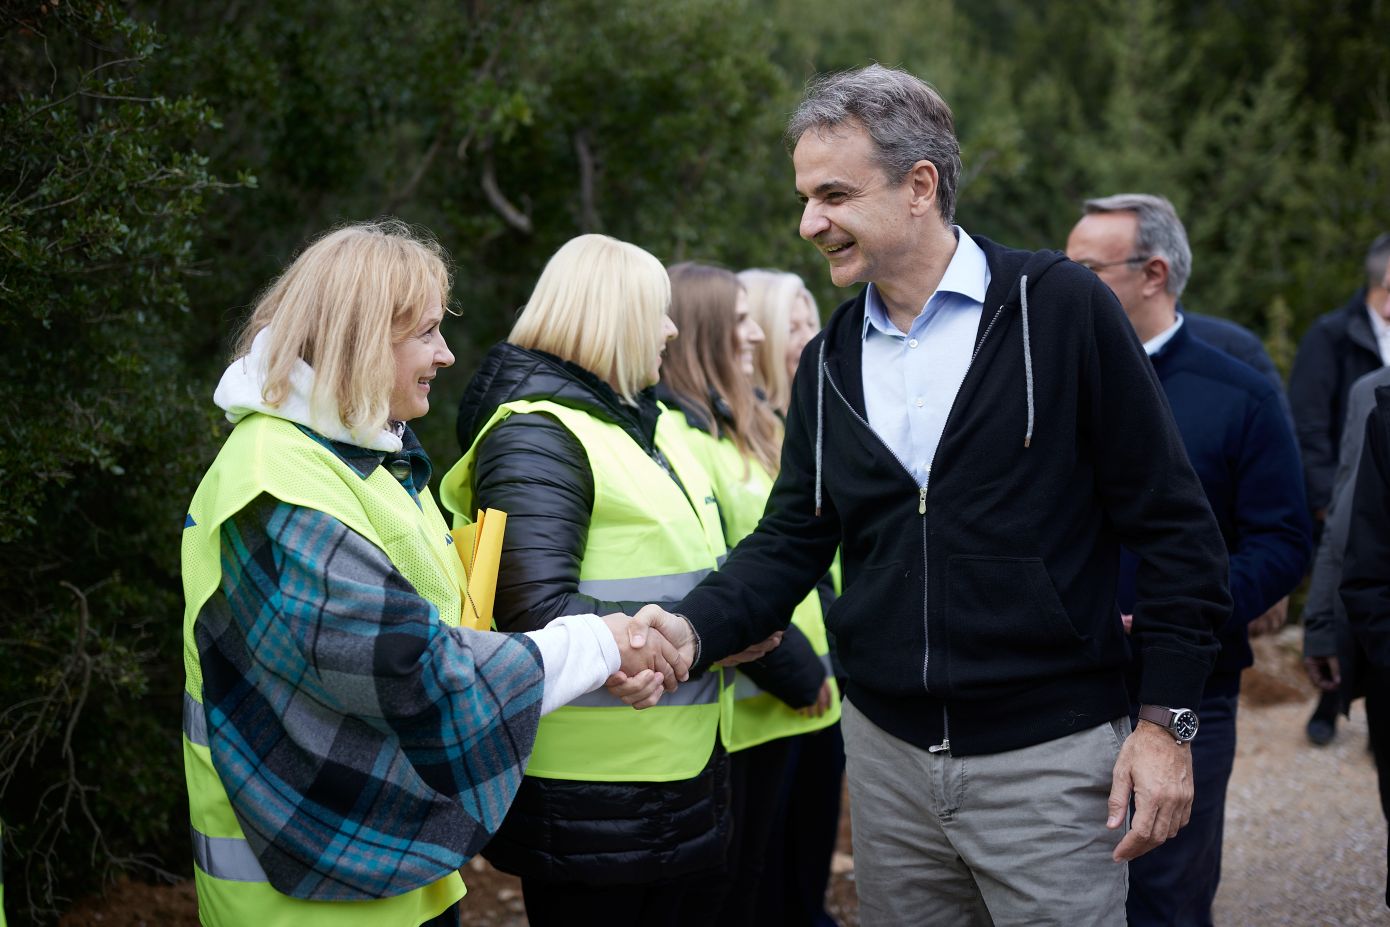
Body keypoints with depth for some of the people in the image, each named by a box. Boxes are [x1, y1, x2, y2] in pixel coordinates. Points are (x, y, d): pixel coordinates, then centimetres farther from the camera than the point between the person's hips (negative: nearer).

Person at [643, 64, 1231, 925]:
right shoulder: (830, 363, 7)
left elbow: (1172, 522, -8)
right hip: (888, 753, 5)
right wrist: (689, 628, -13)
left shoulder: (1062, 307, -9)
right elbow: (790, 542, 6)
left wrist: (1167, 722, -10)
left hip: (1048, 757, -5)